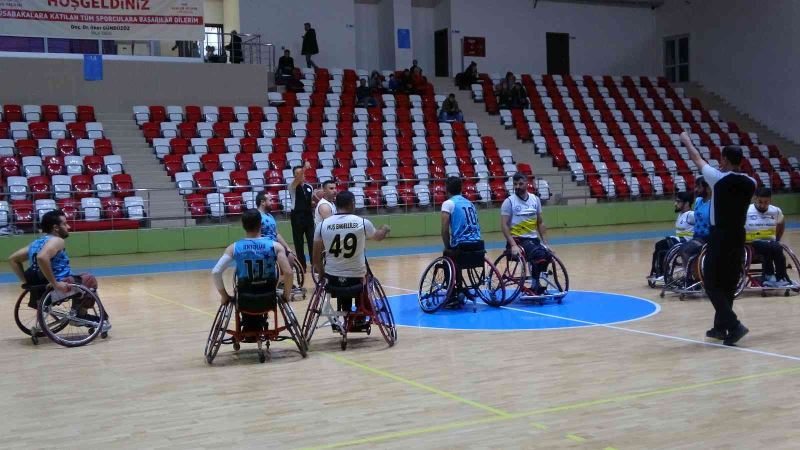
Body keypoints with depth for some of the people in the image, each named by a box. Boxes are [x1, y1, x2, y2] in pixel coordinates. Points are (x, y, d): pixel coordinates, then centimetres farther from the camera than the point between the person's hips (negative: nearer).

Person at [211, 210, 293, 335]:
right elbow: (288, 273, -15)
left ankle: (249, 326, 36)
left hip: (245, 299, 0)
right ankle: (259, 325, 42)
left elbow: (215, 272, -13)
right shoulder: (275, 246, -9)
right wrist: (287, 294, 1)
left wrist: (224, 296, -1)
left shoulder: (234, 248, -7)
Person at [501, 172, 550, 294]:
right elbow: (504, 226, -11)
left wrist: (544, 242, 7)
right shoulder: (509, 201, -6)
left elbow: (540, 222, 16)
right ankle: (535, 285, -14)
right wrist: (513, 245, -20)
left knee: (547, 255, -21)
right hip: (518, 239, -5)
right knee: (538, 254, -29)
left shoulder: (535, 199, 9)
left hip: (534, 238, 5)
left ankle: (539, 283, 0)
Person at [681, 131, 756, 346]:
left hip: (720, 237, -6)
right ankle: (720, 327, 22)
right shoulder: (750, 183, 0)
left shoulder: (718, 178, -13)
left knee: (712, 283, 2)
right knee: (728, 284, 15)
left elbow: (697, 159, 3)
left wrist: (686, 140, 19)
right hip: (738, 237, 6)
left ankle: (733, 325, -11)